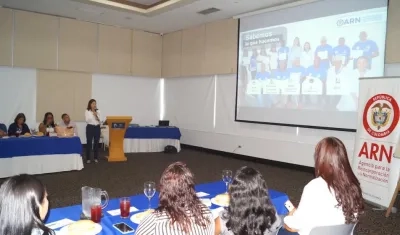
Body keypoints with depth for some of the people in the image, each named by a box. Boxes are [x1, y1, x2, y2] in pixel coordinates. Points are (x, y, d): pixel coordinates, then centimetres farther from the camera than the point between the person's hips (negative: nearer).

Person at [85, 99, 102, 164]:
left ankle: (96, 158, 15)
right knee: (89, 143, -2)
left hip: (97, 127, 3)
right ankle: (88, 158, 6)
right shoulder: (87, 111, -1)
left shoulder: (98, 111, 8)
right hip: (90, 127, -3)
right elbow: (87, 120, -10)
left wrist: (96, 116, -11)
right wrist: (93, 115, -15)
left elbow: (100, 121, 4)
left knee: (96, 143, 6)